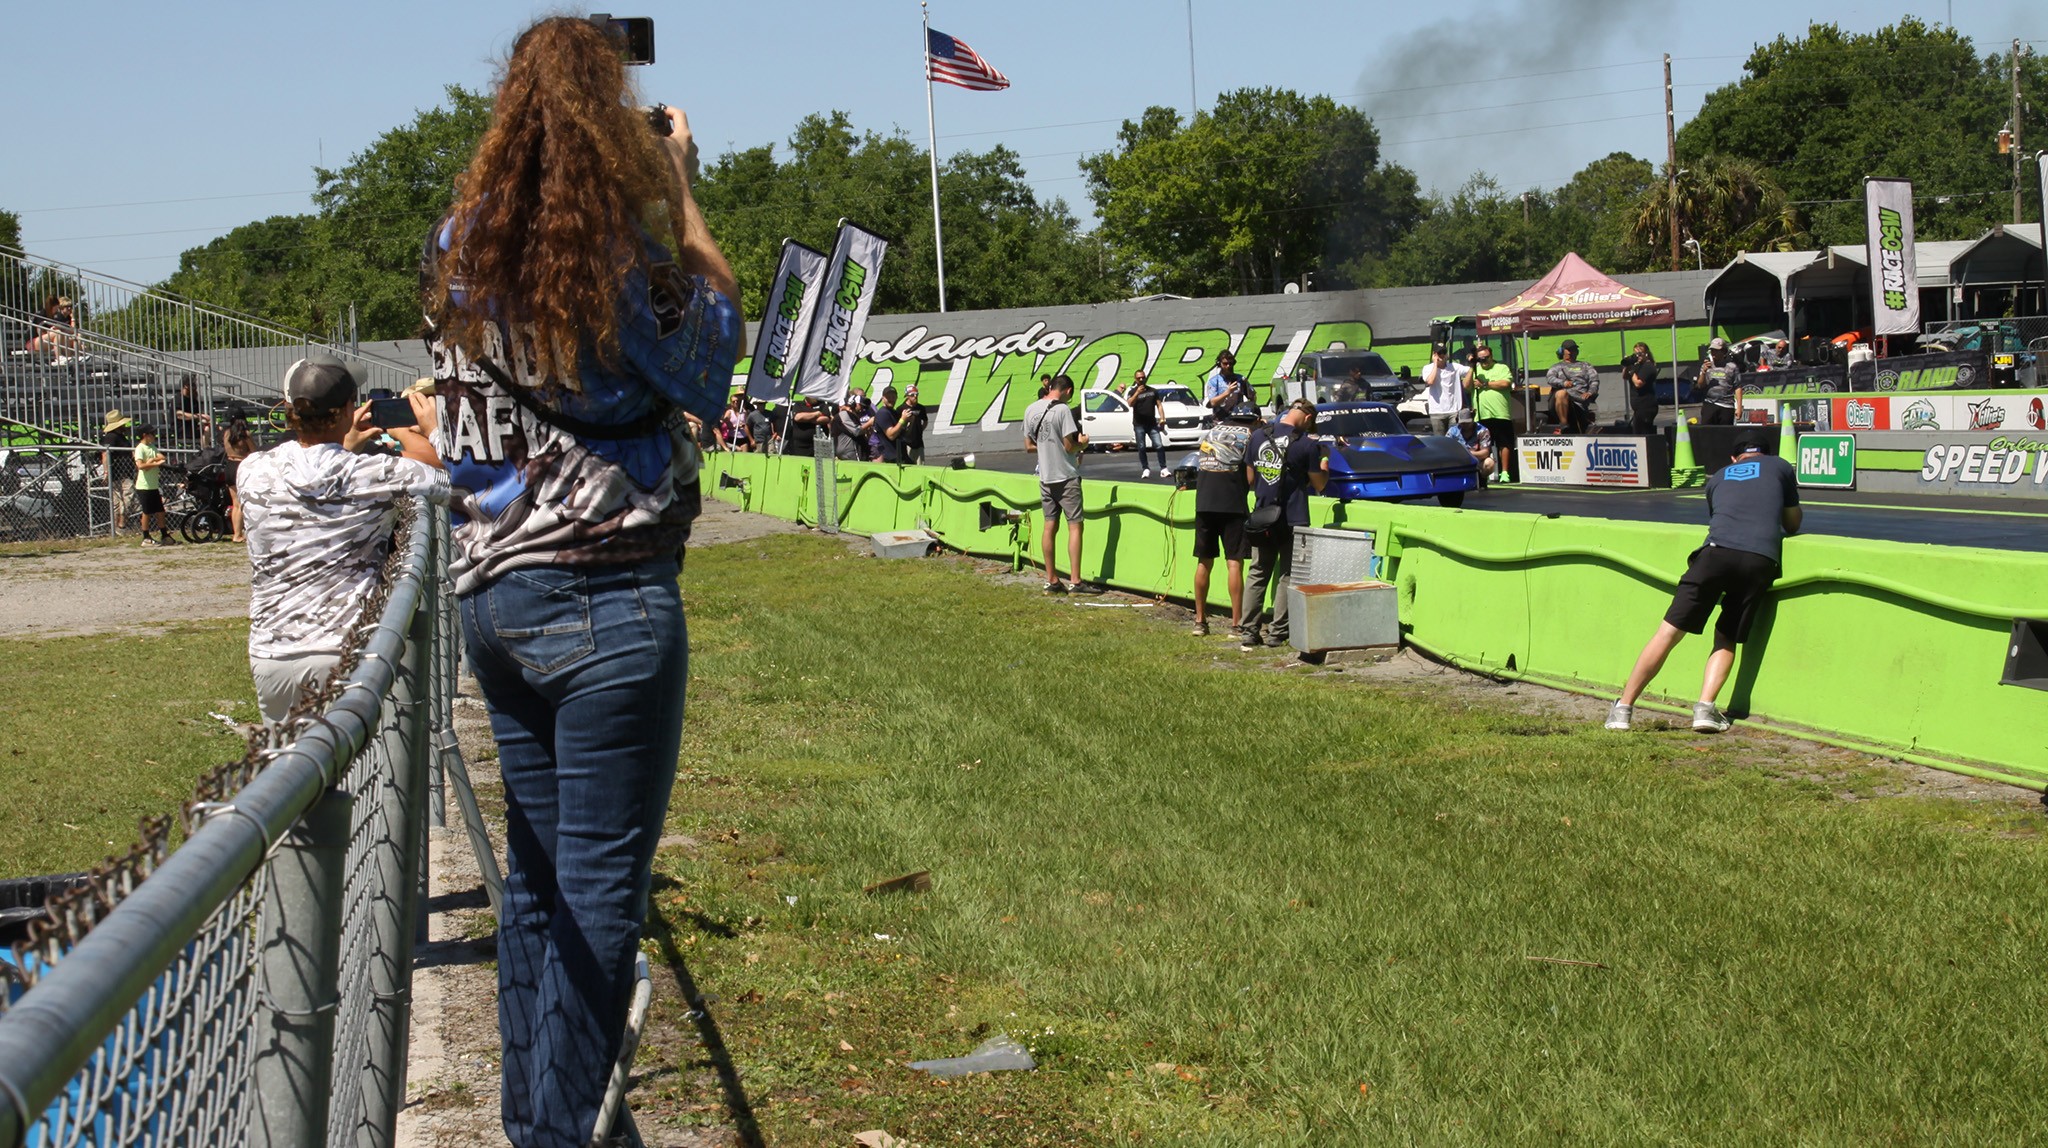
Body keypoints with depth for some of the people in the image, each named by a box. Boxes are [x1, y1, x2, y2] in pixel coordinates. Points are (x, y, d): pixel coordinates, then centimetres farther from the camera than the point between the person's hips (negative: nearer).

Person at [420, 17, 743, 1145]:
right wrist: (681, 190, 7)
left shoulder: (458, 248, 5)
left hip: (494, 590, 7)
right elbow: (717, 333, 3)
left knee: (536, 866, 16)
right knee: (600, 884, 0)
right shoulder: (620, 246, -14)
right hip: (607, 598, -7)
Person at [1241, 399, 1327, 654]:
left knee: (1257, 574, 10)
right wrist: (1324, 468, 16)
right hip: (1293, 520, -4)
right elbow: (1318, 484, -3)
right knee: (1287, 576, 6)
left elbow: (1250, 478, 9)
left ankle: (1248, 632, 6)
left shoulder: (1258, 436, 3)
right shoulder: (1307, 443, -11)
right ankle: (1277, 632, 6)